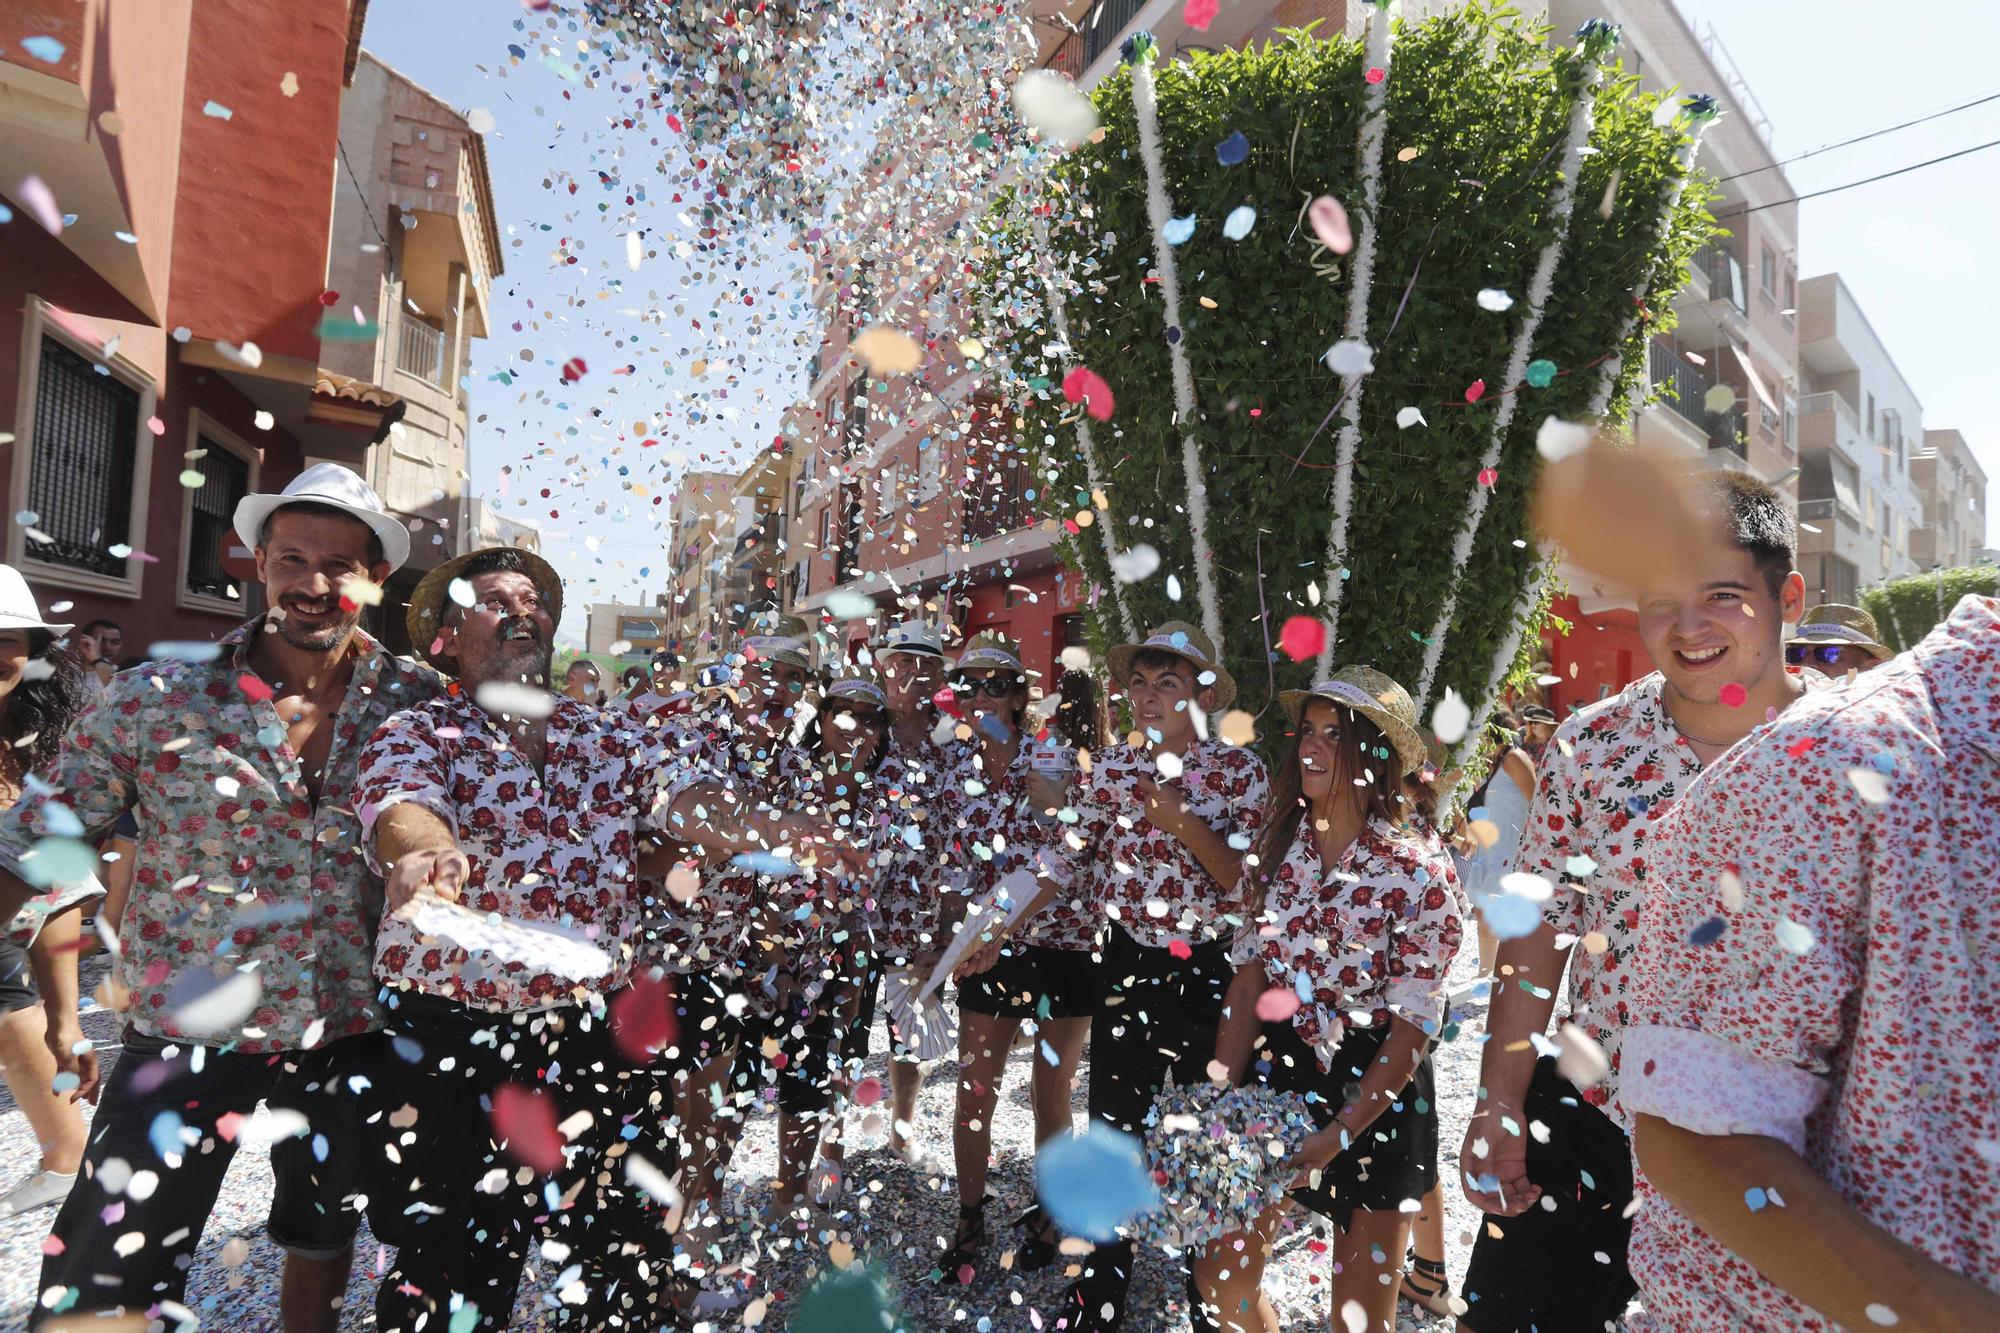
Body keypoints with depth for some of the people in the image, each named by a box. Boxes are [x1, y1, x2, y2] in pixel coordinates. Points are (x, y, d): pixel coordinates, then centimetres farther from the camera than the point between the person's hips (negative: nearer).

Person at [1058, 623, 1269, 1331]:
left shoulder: (1240, 770, -9)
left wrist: (1184, 822, -26)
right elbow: (1068, 864, 0)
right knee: (1112, 1122, 13)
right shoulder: (1111, 767, -1)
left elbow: (1247, 883, -11)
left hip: (1210, 970, -2)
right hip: (1127, 963, 3)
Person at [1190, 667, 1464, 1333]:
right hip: (1277, 1069, 4)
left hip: (1375, 1089, -4)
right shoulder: (1279, 847, -1)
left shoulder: (1419, 870, -16)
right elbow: (1248, 977, 2)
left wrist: (1337, 1136, -20)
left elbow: (1414, 1025, -15)